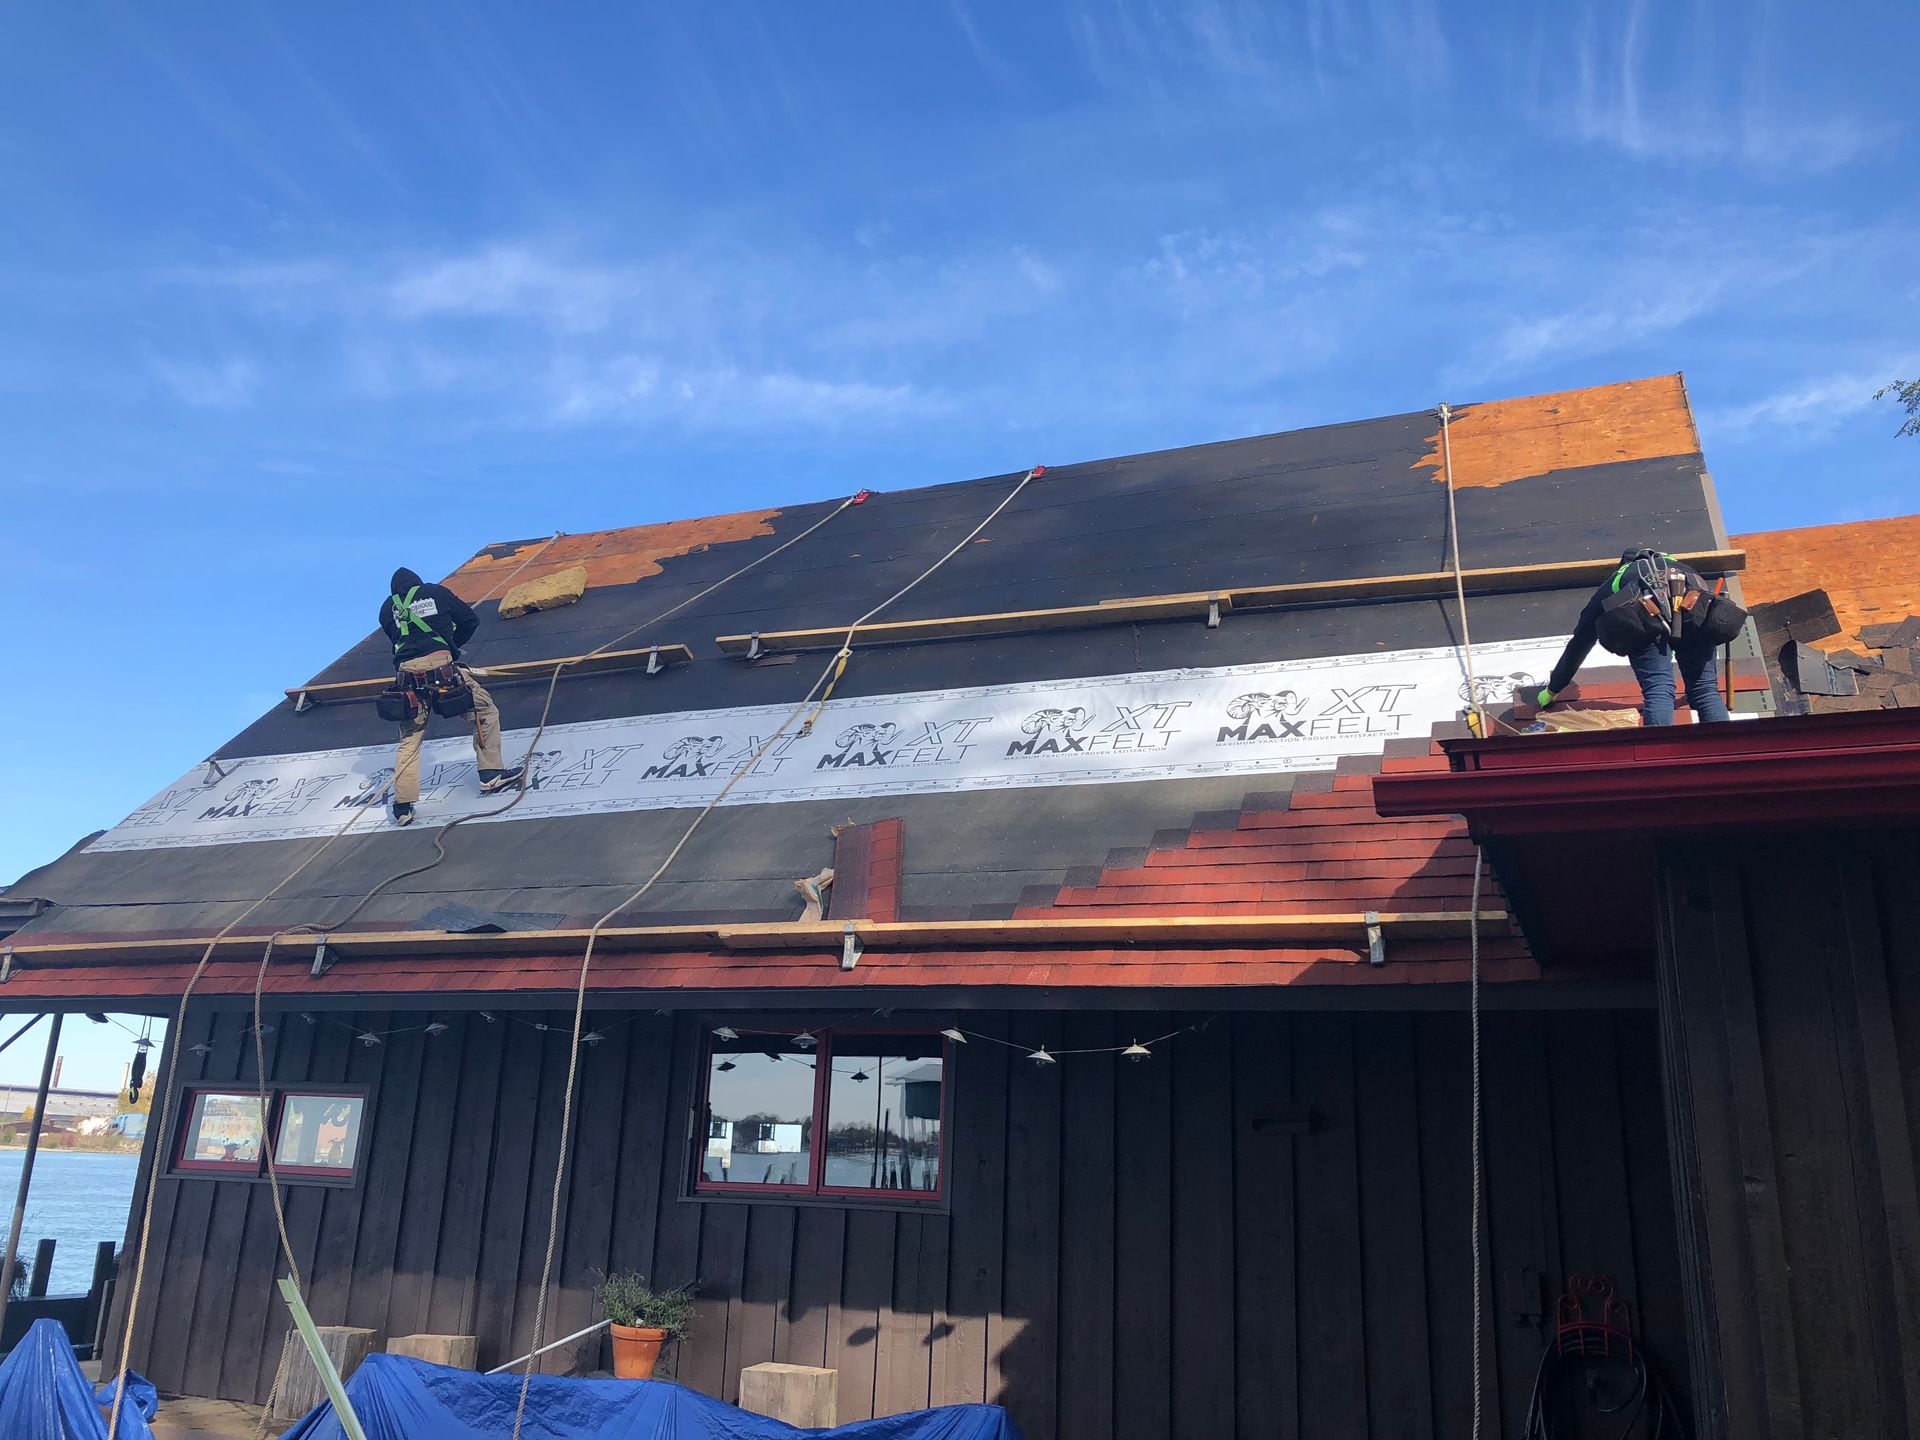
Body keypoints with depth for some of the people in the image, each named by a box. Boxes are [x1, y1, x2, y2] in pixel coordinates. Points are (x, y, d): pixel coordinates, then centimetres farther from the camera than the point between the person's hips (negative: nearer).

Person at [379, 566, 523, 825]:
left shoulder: (387, 608, 21)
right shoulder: (436, 592, 17)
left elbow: (396, 638, 22)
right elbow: (471, 620, 20)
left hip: (407, 672, 2)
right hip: (441, 665, -2)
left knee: (409, 741, 10)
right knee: (485, 711, 15)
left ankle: (403, 806, 5)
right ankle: (491, 774, 11)